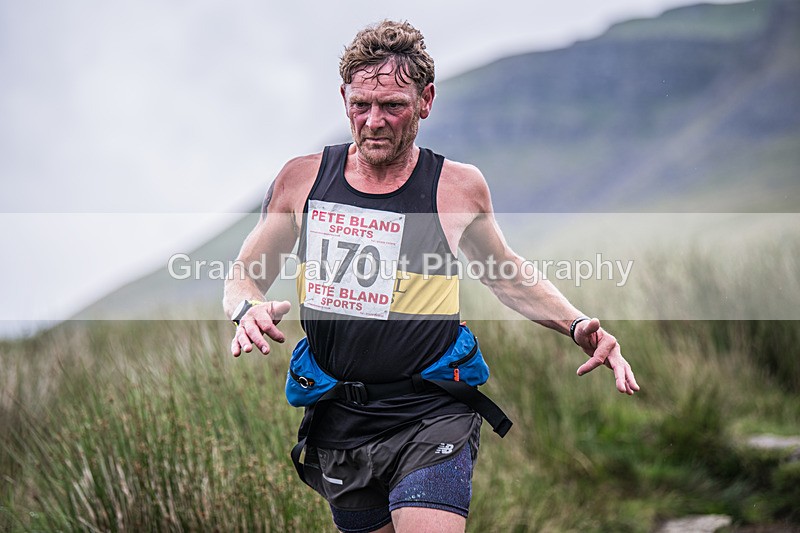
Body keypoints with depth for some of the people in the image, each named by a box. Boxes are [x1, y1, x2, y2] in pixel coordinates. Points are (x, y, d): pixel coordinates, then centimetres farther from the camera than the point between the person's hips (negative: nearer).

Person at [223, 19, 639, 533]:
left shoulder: (459, 187, -1)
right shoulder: (302, 180, 1)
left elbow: (507, 275, 16)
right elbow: (245, 275, 11)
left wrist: (578, 327, 2)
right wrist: (249, 310, -13)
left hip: (431, 419, -2)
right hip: (337, 424, 3)